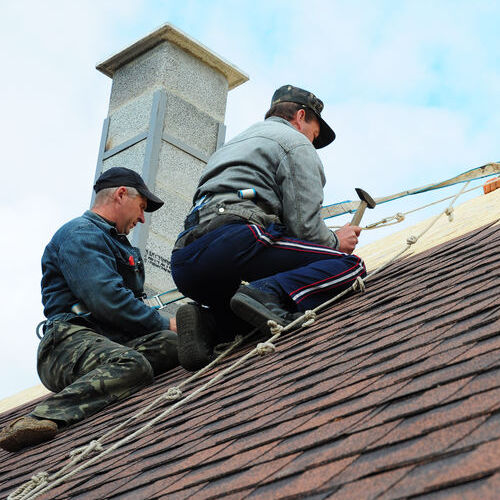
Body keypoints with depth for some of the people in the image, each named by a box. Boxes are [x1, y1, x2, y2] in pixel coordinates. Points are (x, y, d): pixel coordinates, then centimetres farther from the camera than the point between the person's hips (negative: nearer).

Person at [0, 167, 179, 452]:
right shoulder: (80, 234, 0)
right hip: (71, 340, -9)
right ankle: (45, 418, -53)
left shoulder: (117, 243, 35)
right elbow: (106, 300, -15)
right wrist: (165, 324, -6)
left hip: (111, 341, 9)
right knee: (132, 365, -40)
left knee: (174, 343, -22)